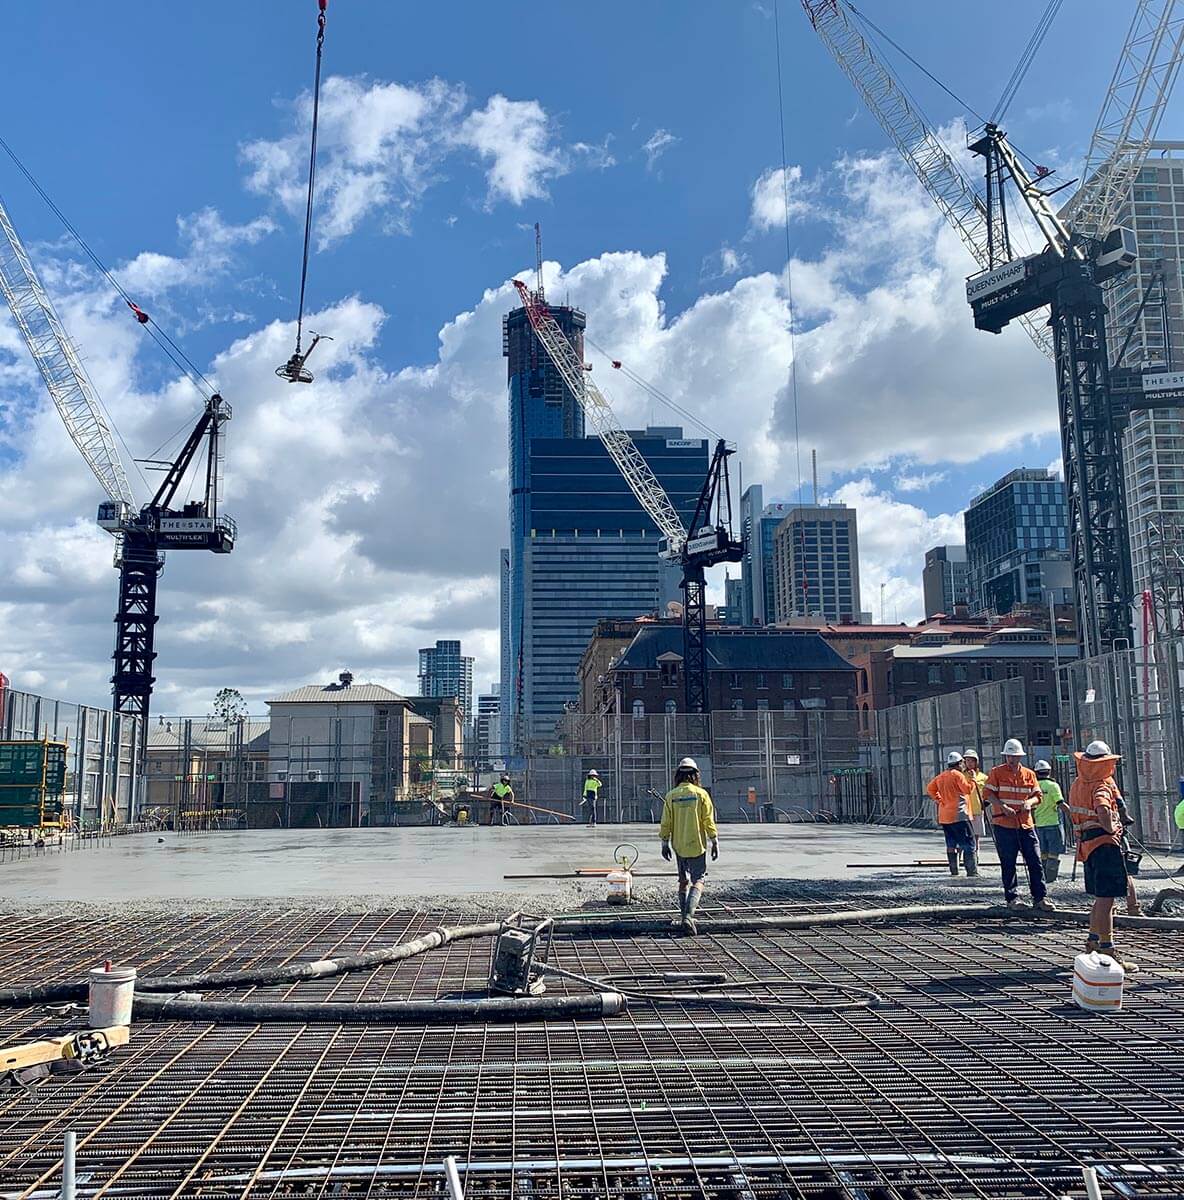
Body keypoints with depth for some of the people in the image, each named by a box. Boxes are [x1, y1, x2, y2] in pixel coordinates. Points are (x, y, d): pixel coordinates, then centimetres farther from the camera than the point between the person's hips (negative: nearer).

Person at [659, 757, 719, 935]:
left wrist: (665, 843, 9)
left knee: (683, 880, 18)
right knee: (697, 881, 0)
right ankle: (688, 915, -18)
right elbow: (708, 821, -7)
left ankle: (684, 915, 21)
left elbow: (666, 823, 0)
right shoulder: (701, 794, -7)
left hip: (679, 846, 3)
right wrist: (715, 842, 0)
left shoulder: (671, 796, -1)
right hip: (697, 845, -3)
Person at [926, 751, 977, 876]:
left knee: (951, 844, 12)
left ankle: (954, 871, 14)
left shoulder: (940, 776, 13)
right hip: (958, 815, -8)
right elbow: (968, 790, -13)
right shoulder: (958, 775, -9)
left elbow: (930, 789, 19)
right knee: (969, 843, -6)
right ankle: (972, 871, -12)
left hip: (944, 817, 8)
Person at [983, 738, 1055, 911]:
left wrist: (1030, 802, -8)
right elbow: (988, 794, -4)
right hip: (1003, 824, -3)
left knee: (1035, 862, 1)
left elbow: (1037, 795, 14)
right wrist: (1003, 806, -18)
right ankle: (1012, 898, 13)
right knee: (1008, 864, 4)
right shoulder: (997, 772, 1)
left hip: (1026, 824, 3)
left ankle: (1040, 898, 8)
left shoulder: (1029, 774, 10)